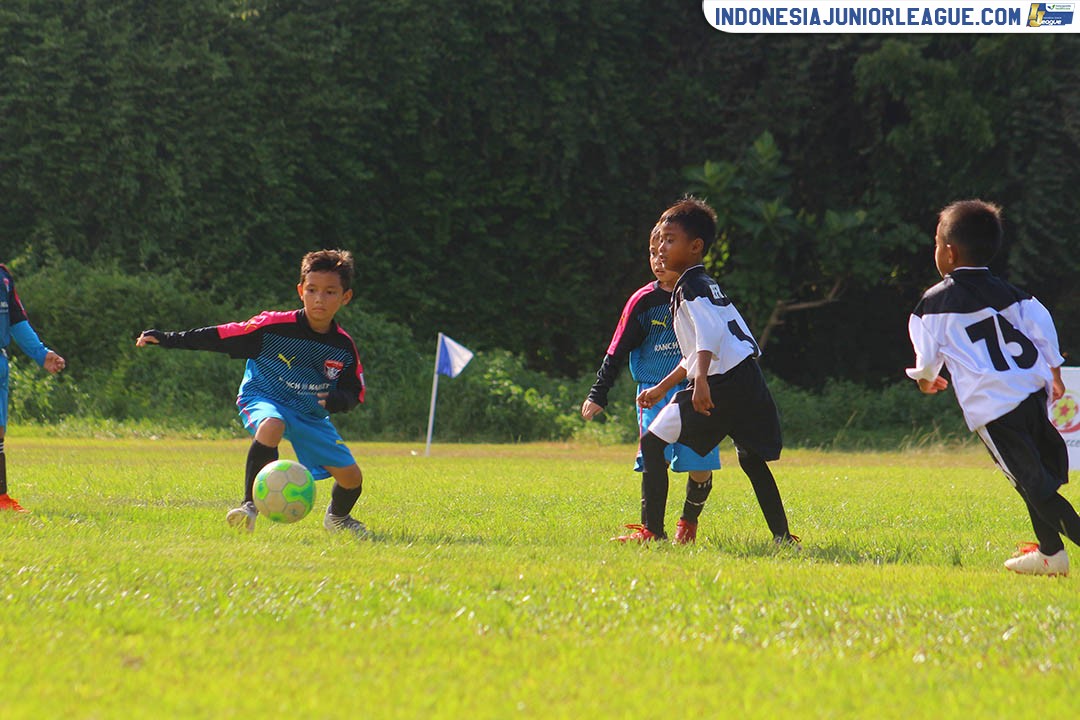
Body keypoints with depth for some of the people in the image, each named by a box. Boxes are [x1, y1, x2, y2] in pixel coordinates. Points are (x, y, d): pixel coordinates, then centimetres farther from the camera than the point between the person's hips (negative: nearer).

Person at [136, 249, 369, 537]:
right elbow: (223, 336, -17)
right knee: (271, 426, -41)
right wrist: (168, 339, -20)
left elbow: (354, 392, 1)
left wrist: (339, 400, -24)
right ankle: (250, 506, -32)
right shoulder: (274, 326, -21)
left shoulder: (343, 348, -10)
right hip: (264, 398, -4)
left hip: (311, 413, 4)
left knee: (351, 477, 1)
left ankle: (337, 517, 38)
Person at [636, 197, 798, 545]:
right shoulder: (708, 285, 26)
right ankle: (783, 536, 24)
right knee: (751, 459, 23)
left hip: (722, 385, -10)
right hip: (748, 378, 10)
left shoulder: (690, 286, -5)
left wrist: (701, 379, -34)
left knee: (652, 444, -6)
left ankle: (652, 530, -10)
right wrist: (661, 388, 36)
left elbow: (710, 332, -23)